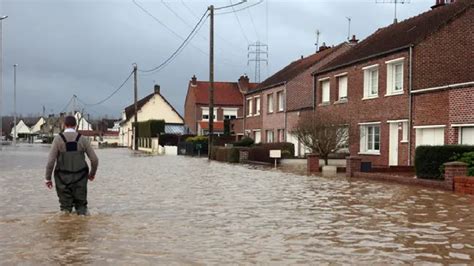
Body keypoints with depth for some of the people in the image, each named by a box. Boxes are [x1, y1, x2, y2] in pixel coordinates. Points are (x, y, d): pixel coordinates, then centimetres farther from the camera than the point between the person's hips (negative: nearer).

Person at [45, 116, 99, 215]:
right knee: (81, 208, 12)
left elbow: (51, 161, -13)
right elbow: (94, 159, -4)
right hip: (79, 179, 1)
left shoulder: (58, 139, -9)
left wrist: (47, 179, 0)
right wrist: (92, 173, 15)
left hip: (63, 179, -1)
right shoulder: (83, 139, -3)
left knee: (66, 208, 10)